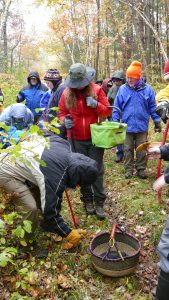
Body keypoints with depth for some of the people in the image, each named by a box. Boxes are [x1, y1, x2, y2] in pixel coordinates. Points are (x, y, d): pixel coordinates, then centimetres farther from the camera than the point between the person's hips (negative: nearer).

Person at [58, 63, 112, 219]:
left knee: (97, 170, 3)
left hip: (95, 137, -1)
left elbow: (108, 111, -2)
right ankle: (87, 200, 26)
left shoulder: (97, 90, -4)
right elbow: (62, 112, 9)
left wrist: (96, 105, -22)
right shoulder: (66, 93, 0)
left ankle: (99, 202, 15)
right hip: (77, 139, 2)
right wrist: (65, 120, -14)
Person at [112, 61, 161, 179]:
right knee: (128, 149, 11)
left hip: (142, 126, 0)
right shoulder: (123, 89, -4)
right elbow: (116, 108, 0)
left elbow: (152, 107, 4)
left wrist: (157, 121, 4)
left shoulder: (147, 89, -2)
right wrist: (115, 123, -1)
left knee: (142, 150, 10)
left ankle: (141, 169, 25)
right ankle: (129, 169, 24)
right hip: (127, 126, 0)